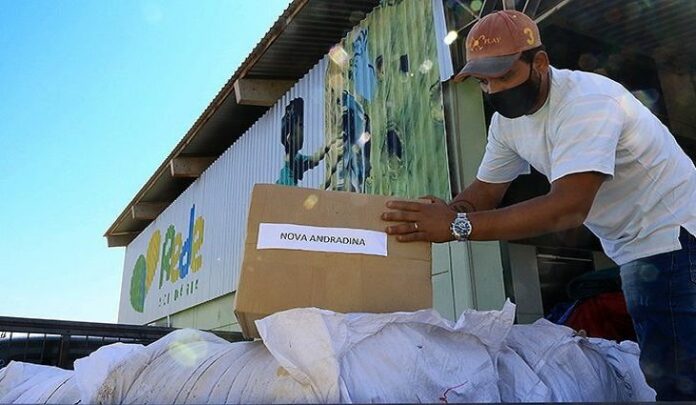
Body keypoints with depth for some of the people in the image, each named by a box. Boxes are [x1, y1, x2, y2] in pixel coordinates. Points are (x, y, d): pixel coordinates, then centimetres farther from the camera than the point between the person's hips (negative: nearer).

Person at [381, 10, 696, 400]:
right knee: (657, 366, 14)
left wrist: (458, 226, -40)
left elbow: (568, 207, -36)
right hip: (632, 248, 8)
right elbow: (485, 190, 3)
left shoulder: (587, 103, -26)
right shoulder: (507, 119, 0)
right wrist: (441, 215, -17)